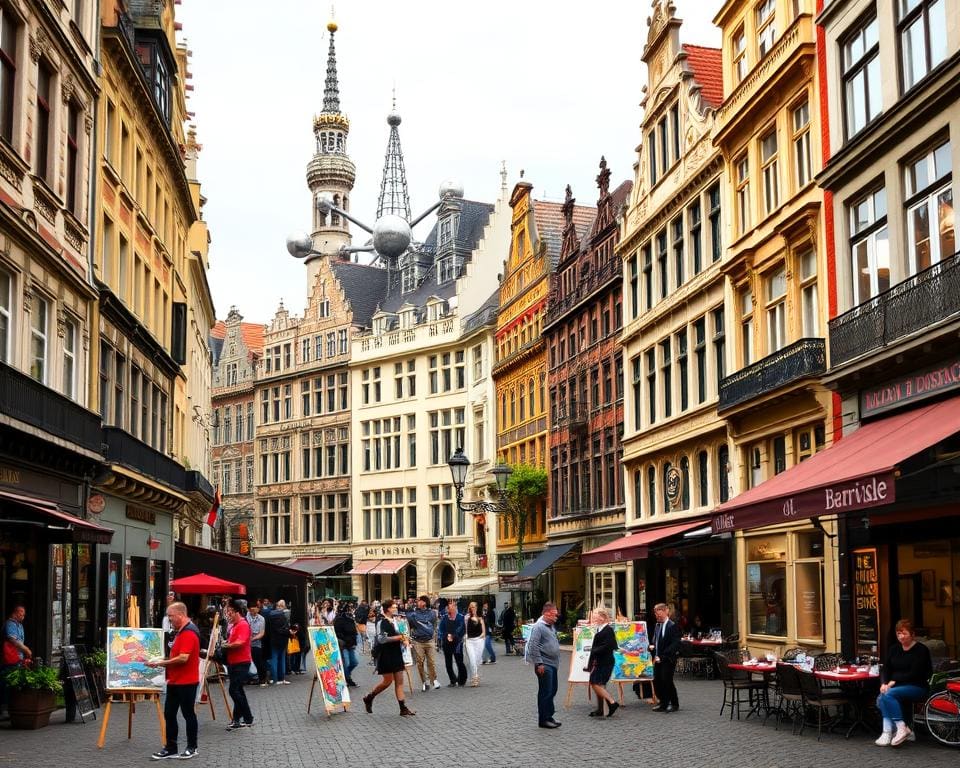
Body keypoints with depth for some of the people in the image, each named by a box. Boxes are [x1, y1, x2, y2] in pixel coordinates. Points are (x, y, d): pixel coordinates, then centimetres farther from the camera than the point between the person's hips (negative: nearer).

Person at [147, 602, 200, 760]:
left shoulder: (189, 633, -19)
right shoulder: (180, 631, 14)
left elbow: (183, 658, -26)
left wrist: (161, 663, -18)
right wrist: (163, 661, 9)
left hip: (186, 682, -10)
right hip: (175, 681, 10)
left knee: (188, 714, 3)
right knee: (169, 714, 10)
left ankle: (192, 748, 14)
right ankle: (171, 748, 15)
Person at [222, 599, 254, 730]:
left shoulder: (243, 625, -14)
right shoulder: (234, 625, 14)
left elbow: (239, 643, -25)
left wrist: (226, 646, -12)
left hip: (241, 663, -10)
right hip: (233, 662, 10)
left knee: (234, 691, -11)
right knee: (238, 690, 13)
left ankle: (237, 719, -3)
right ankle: (247, 719, 20)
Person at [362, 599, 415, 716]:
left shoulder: (394, 621, 15)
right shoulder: (382, 622, -12)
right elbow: (381, 639, -23)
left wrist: (403, 639, 7)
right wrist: (398, 637, -19)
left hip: (396, 655, 8)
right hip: (386, 655, -8)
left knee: (399, 681, 3)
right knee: (388, 681, -4)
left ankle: (403, 708, 3)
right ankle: (368, 698, 16)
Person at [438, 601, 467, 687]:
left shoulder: (460, 617, -3)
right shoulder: (444, 618, 8)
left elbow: (462, 630, -6)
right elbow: (440, 630, 7)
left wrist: (453, 636, -13)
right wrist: (447, 636, -10)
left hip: (457, 642, -4)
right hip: (447, 643, 4)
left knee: (459, 662, -2)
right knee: (448, 663, 5)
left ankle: (462, 681, 13)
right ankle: (453, 681, 18)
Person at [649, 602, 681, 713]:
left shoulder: (673, 626, -11)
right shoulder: (657, 626, 13)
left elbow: (675, 644, -17)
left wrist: (662, 656, -21)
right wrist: (652, 646, 0)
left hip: (668, 660, -7)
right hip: (658, 659, 7)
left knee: (667, 681, -6)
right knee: (657, 681, 7)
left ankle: (674, 704, 11)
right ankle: (663, 703, 20)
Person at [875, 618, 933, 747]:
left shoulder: (921, 650, -6)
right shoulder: (893, 649, 14)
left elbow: (915, 674, -14)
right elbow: (885, 669, 10)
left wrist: (894, 681, -15)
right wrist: (884, 683, -10)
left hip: (918, 687, -6)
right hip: (897, 686, 6)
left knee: (888, 694, -31)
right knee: (881, 698, -26)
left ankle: (901, 728, -28)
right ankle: (888, 732, -30)